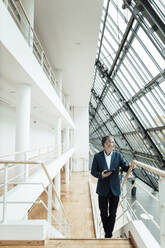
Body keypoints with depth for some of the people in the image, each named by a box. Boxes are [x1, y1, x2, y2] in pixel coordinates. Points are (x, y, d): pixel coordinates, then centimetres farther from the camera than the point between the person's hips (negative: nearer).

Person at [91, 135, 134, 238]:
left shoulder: (118, 155, -5)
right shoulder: (97, 156, -9)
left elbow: (125, 168, -7)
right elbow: (93, 171, -4)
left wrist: (131, 166, -28)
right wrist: (101, 175, -22)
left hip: (115, 189, 1)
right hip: (103, 189, -1)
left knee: (113, 213, 14)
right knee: (104, 213, 15)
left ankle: (109, 234, 34)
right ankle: (107, 233, 39)